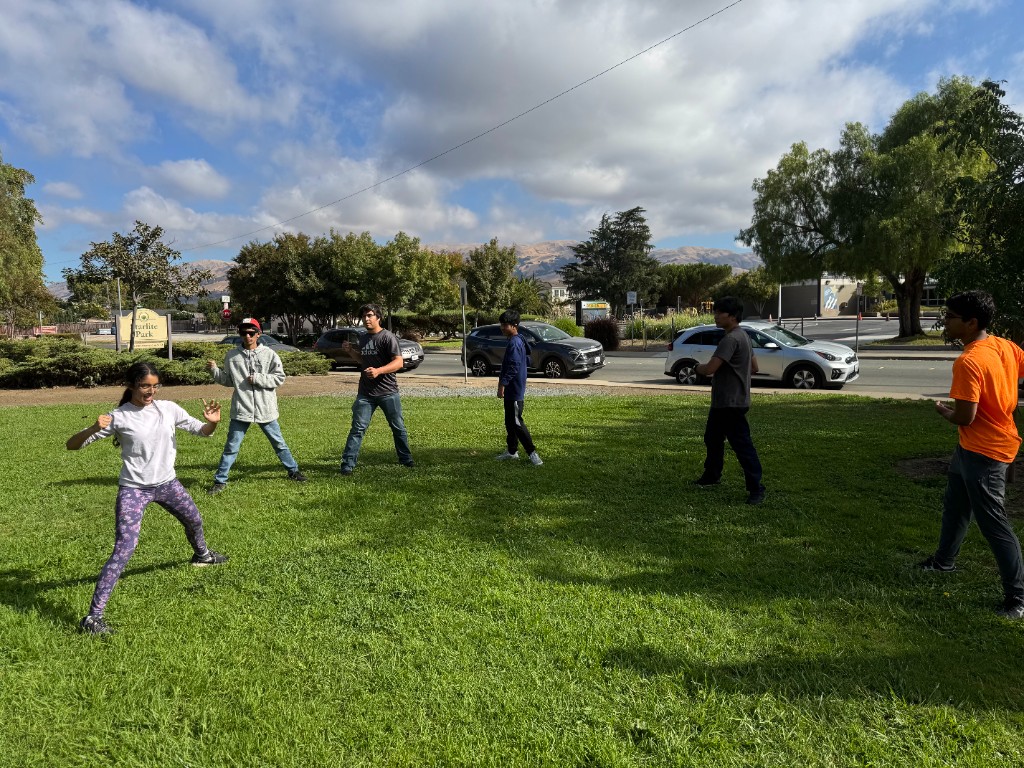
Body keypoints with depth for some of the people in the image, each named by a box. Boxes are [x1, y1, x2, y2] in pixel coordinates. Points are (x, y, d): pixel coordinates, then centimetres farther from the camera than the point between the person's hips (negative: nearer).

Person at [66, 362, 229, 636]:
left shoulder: (169, 409, -5)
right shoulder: (118, 417, -15)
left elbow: (202, 432, 1)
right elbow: (72, 445, -13)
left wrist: (212, 422, -22)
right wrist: (94, 429, -34)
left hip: (167, 483, 5)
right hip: (133, 489, -5)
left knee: (194, 521, 27)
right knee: (123, 550, -14)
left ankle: (202, 554, 61)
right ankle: (93, 616, -7)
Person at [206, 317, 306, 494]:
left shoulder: (269, 354, -3)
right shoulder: (232, 355, 2)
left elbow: (279, 378, -6)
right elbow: (228, 380, 10)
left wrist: (257, 378, -14)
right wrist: (214, 370, -5)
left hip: (265, 409, 0)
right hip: (241, 410, 1)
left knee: (279, 443, 14)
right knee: (231, 447, 5)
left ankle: (293, 471, 31)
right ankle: (220, 481, 17)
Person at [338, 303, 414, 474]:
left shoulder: (388, 337, -10)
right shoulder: (363, 338, 11)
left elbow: (399, 362, -17)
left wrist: (378, 371, -31)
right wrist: (350, 351, 6)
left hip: (388, 391, -4)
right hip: (366, 393, 4)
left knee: (398, 427, 10)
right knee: (358, 428, -3)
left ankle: (406, 459, 27)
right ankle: (348, 464, -1)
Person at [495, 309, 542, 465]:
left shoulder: (514, 343, -19)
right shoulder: (518, 341, 12)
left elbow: (513, 367, -26)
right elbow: (527, 361, 22)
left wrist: (502, 384, -26)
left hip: (514, 390, -11)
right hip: (512, 389, 11)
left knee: (516, 422, -7)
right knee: (510, 422, 16)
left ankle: (532, 452, -3)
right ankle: (512, 451, 25)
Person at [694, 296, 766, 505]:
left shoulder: (731, 339, -21)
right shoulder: (741, 336, 12)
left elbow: (710, 369, -26)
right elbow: (754, 367, 20)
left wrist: (698, 368, -4)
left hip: (731, 402, -11)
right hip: (722, 401, 11)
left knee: (742, 445, -6)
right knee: (713, 439, 21)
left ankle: (756, 488, 0)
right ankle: (711, 476, 36)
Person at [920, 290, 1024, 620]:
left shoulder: (968, 362, -26)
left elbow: (964, 417, -25)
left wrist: (942, 410, -5)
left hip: (983, 453, -10)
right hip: (970, 446, 10)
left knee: (993, 523, -1)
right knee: (955, 506, 25)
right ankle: (944, 559, 44)